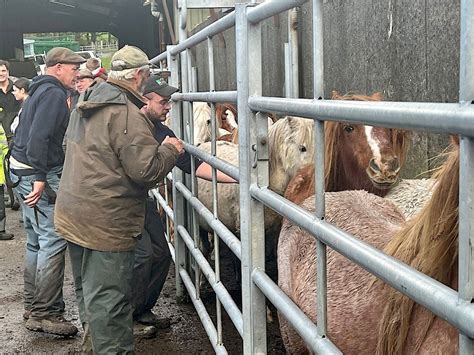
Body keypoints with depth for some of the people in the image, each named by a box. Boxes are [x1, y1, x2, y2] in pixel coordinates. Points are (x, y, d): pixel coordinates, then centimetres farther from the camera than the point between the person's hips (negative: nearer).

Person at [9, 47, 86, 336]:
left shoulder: (41, 90, 20)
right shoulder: (54, 93, -12)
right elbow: (40, 136, -23)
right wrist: (40, 178, -25)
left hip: (24, 172, 11)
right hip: (40, 174, -11)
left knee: (37, 242, 15)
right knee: (53, 242, -9)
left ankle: (33, 309, 23)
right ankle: (46, 314, -6)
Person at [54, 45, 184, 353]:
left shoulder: (84, 108, 12)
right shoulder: (127, 114, -17)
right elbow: (146, 170, -22)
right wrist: (170, 149, -2)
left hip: (72, 213, 10)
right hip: (106, 223, -10)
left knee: (88, 288, 23)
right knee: (109, 300, -2)